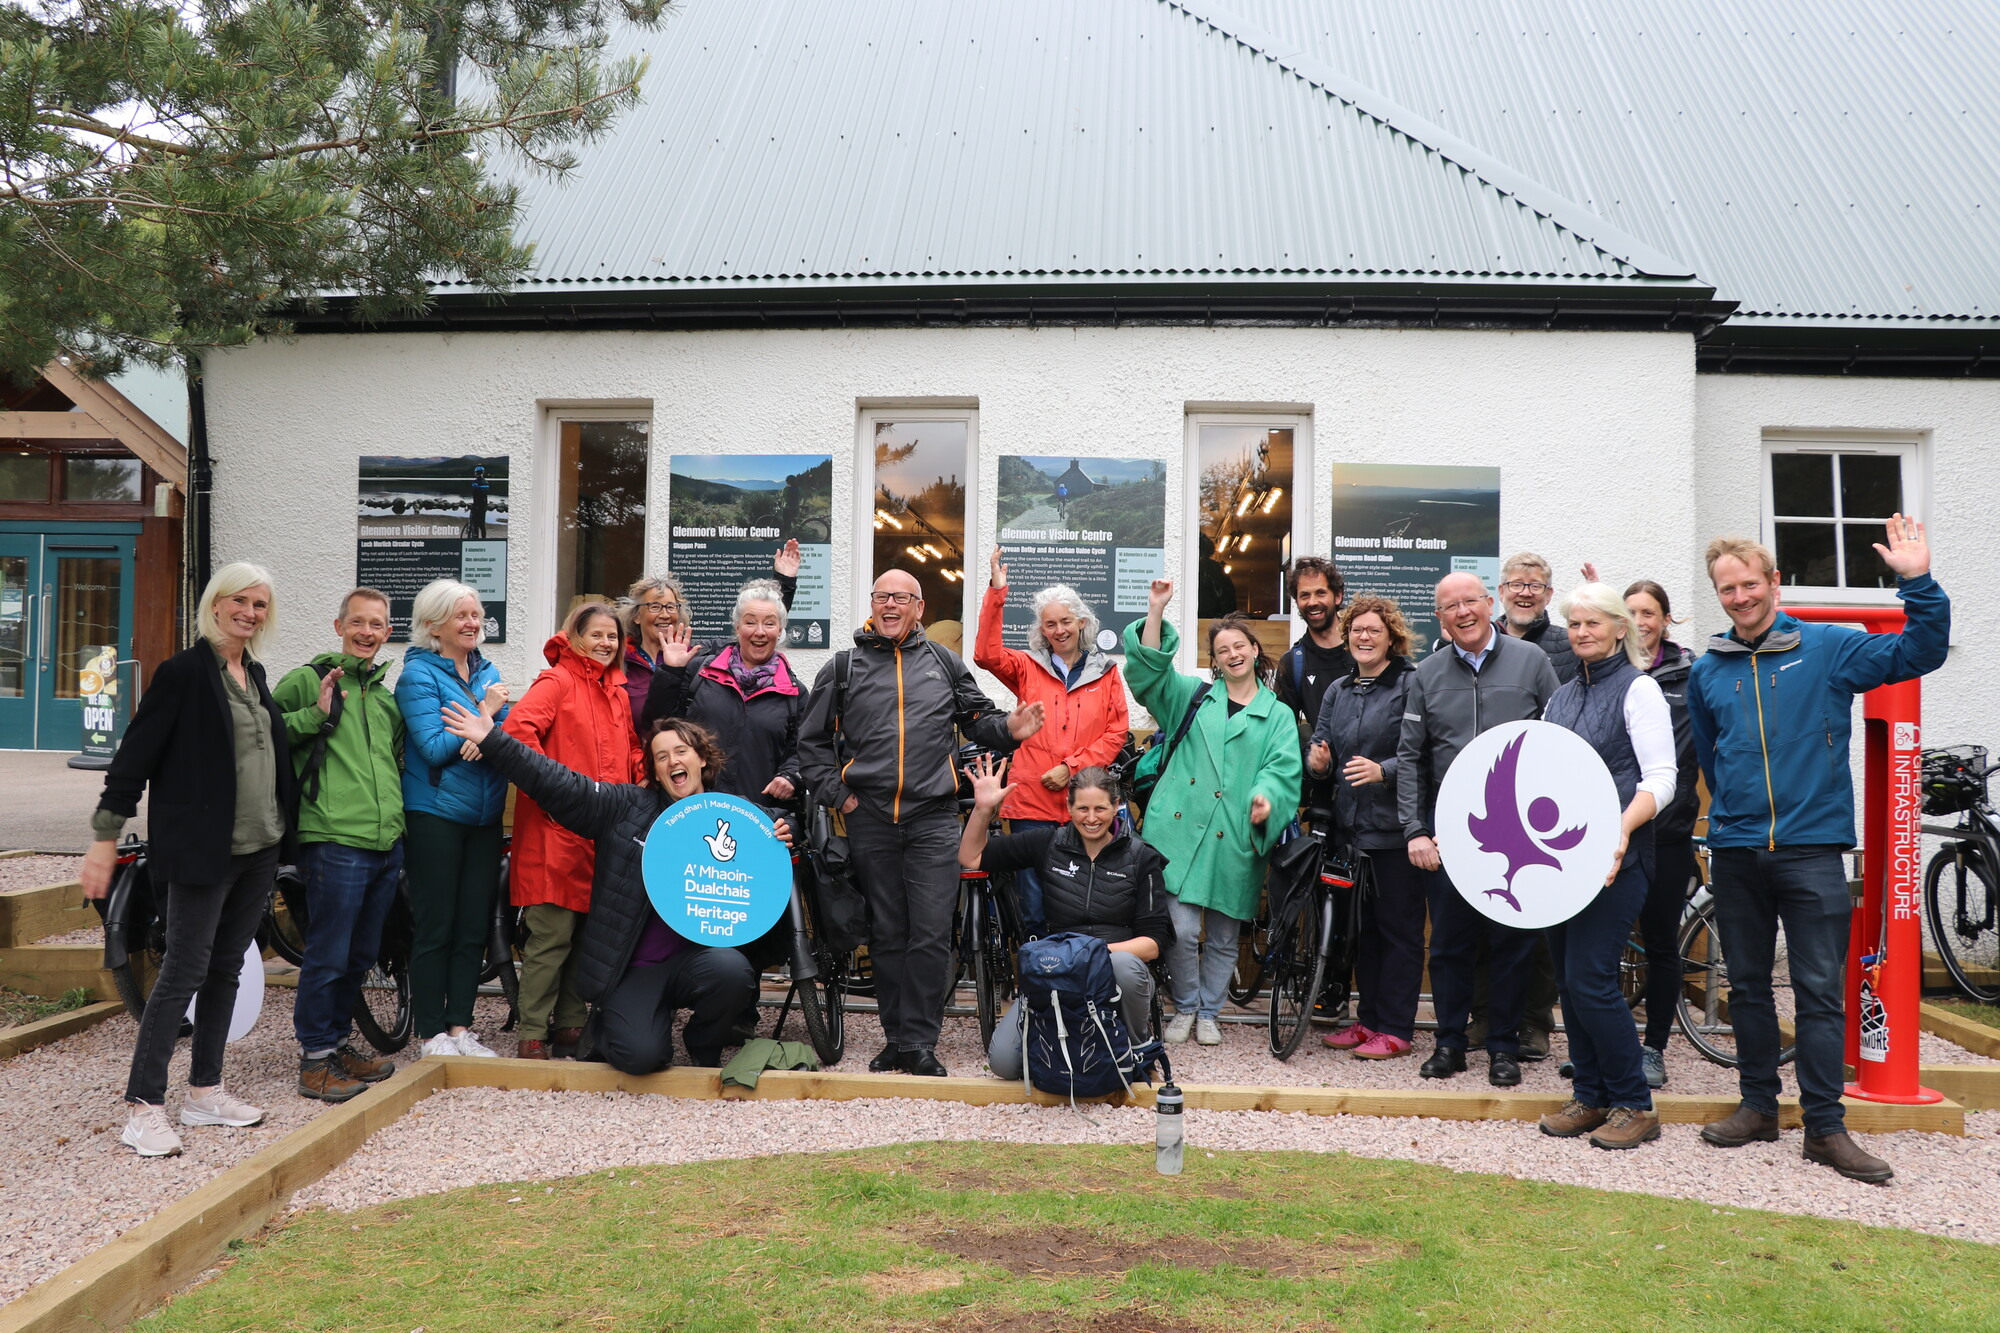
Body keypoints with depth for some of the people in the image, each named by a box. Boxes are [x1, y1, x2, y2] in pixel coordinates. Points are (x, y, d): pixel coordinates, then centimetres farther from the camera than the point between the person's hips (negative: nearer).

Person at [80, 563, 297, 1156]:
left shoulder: (255, 675, 12)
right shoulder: (184, 672, -10)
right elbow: (136, 753, -11)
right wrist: (105, 836, -13)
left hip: (258, 848, 7)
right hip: (202, 850, -7)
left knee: (226, 970, 13)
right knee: (184, 973, -6)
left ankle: (205, 1091, 22)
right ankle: (144, 1107, 1)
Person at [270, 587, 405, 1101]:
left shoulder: (387, 697, 20)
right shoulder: (307, 680, -1)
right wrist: (317, 714, -19)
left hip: (387, 842, 7)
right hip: (335, 840, -7)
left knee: (361, 956, 15)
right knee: (328, 957, -3)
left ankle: (338, 1043, 29)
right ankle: (315, 1058, 9)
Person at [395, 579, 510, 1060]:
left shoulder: (487, 672, 11)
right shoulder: (418, 674, -7)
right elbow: (434, 747, -16)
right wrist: (484, 712, -10)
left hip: (484, 815, 6)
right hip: (434, 815, -6)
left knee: (474, 928, 8)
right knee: (434, 928, 1)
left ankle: (460, 1026, 17)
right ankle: (432, 1034, 10)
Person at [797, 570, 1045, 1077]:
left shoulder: (944, 663, 12)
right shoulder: (843, 667, 11)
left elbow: (978, 718, 15)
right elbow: (812, 741, 12)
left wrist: (1008, 729, -7)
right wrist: (836, 793, 1)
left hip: (934, 819, -1)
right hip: (870, 820, 1)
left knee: (931, 935, -7)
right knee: (887, 935, 8)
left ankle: (918, 1042, -1)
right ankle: (895, 1036, 18)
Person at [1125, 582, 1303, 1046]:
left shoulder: (1278, 716, 12)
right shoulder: (1193, 696, 14)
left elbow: (1282, 769, 1)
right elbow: (1150, 668, 3)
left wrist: (1265, 799, -20)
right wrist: (1155, 611, -7)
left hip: (1235, 838, 1)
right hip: (1180, 829, 0)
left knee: (1223, 937, 8)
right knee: (1182, 929, -8)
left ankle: (1209, 1013, 26)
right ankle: (1184, 1007, 14)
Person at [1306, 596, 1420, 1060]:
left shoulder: (1411, 686, -7)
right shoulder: (1338, 690, 15)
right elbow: (1320, 746, 17)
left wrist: (1383, 771, -28)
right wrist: (1317, 761, -5)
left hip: (1396, 829, -7)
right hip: (1351, 828, 7)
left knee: (1399, 927, 1)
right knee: (1361, 926, 14)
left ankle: (1395, 1029, 8)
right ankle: (1369, 1018, 24)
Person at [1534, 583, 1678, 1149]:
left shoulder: (1638, 688, -3)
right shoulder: (1562, 696, 18)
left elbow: (1661, 778, -11)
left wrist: (1623, 827, -27)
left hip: (1613, 858, -7)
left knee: (1590, 980, -10)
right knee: (1568, 981, 9)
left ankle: (1633, 1105, 3)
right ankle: (1589, 1096, 20)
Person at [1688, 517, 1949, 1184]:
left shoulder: (1828, 648, 2)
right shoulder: (1708, 670, 10)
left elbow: (1921, 652, -1)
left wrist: (1917, 584, -12)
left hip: (1811, 848, -3)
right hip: (1735, 851, 3)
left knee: (1820, 990, -3)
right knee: (1747, 986, 10)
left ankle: (1825, 1127, 3)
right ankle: (1759, 1107, 22)